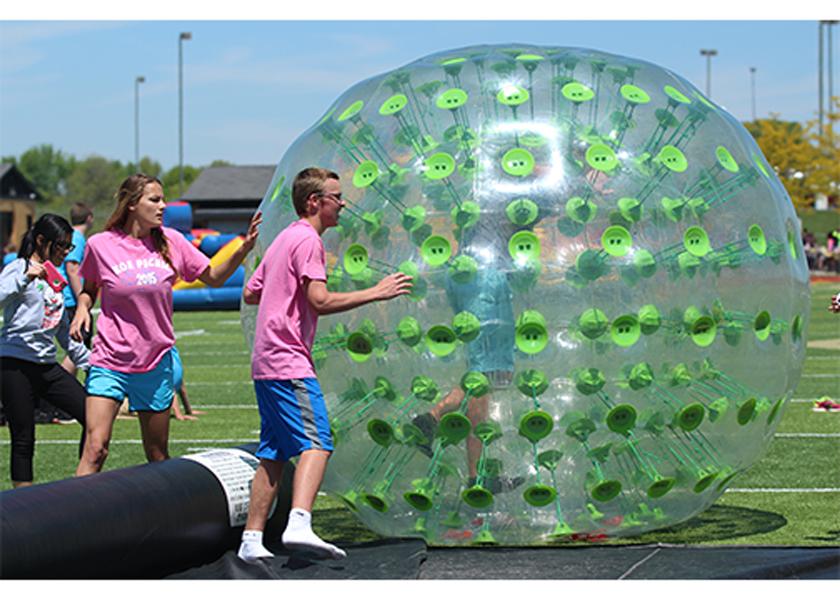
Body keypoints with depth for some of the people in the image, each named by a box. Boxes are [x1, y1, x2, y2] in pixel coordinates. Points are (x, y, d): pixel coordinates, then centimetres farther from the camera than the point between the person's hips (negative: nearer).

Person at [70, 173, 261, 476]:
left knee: (158, 457, 9)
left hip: (156, 364, 3)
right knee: (95, 449, -15)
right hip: (110, 362, -3)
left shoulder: (170, 241, 2)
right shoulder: (100, 245, -4)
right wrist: (82, 309, -7)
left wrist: (243, 249, -3)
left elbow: (214, 278, 11)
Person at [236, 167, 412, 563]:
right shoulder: (308, 240, -8)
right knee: (316, 443, -17)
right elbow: (320, 300, -18)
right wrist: (376, 293, -14)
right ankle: (299, 525, -34)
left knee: (273, 453, 10)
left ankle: (252, 540, 9)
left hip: (266, 363, 10)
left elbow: (250, 293, 26)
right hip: (290, 363, -10)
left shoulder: (283, 239, 21)